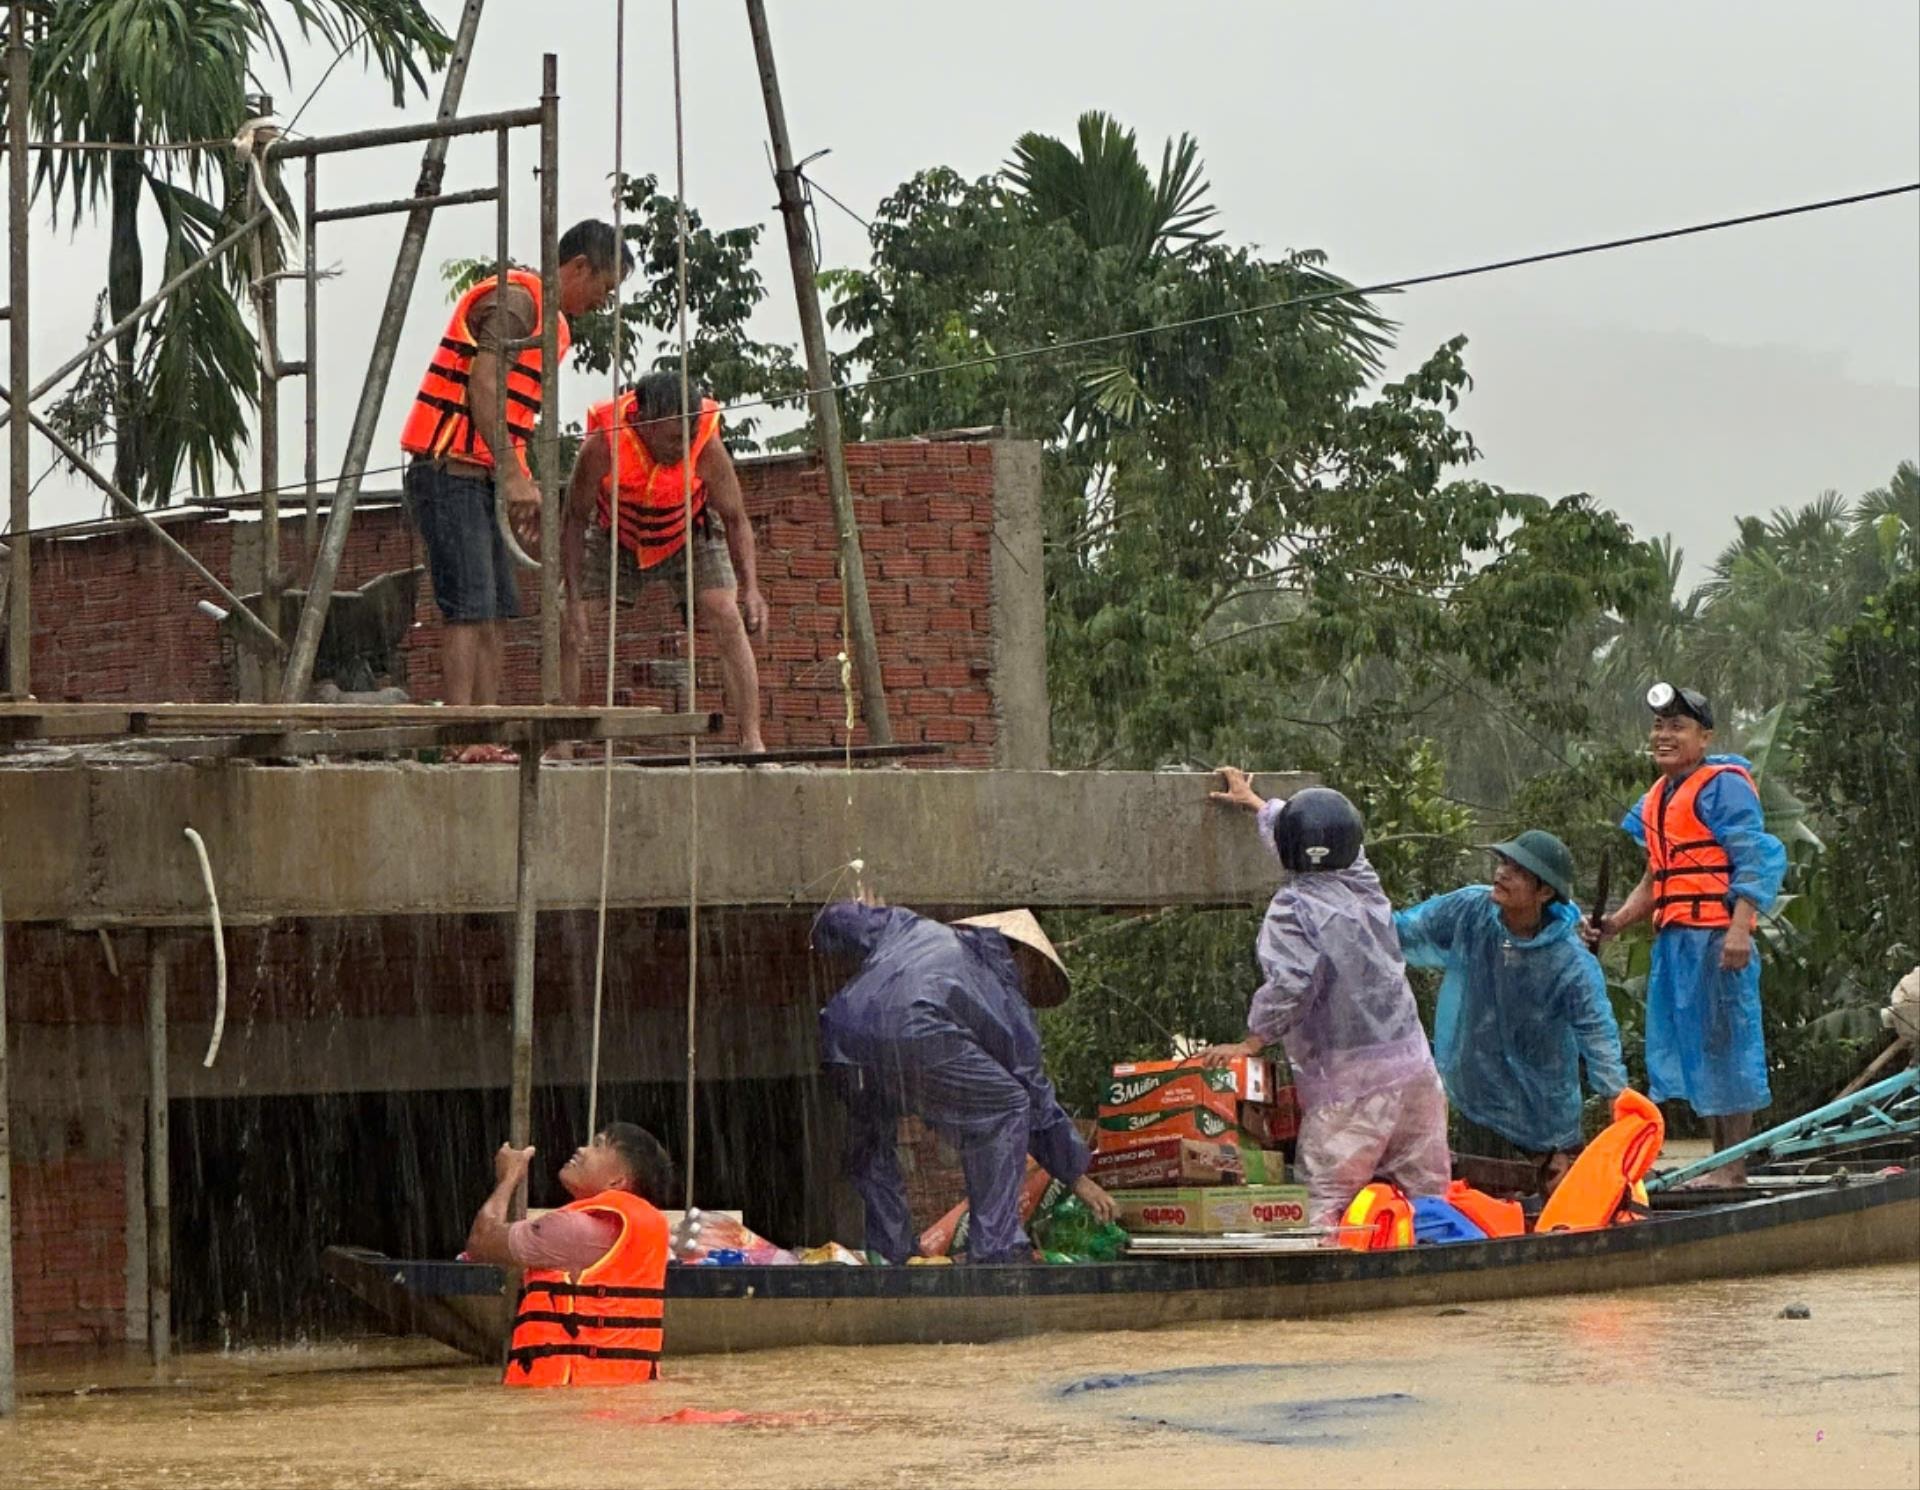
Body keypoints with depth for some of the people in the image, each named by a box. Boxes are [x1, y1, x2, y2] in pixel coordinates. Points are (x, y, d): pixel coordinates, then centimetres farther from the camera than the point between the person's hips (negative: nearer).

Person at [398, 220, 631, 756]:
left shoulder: (552, 323, 21)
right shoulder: (516, 299, -11)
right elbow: (483, 386, -21)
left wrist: (521, 482, 13)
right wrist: (515, 475, -24)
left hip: (481, 480, 10)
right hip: (450, 472, -10)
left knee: (497, 614, 8)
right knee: (471, 611, -14)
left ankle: (486, 742, 7)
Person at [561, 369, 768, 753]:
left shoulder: (707, 447, -32)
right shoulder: (601, 447, -34)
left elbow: (735, 519, -20)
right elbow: (574, 522, -22)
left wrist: (750, 588, -34)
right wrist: (574, 603, -26)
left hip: (689, 538, 0)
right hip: (614, 540, 0)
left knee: (728, 619, -20)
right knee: (566, 629, -10)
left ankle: (751, 740, -19)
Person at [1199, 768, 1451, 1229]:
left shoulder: (1293, 906, -9)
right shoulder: (1364, 885, 12)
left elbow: (1290, 983, -20)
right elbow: (1321, 848, 31)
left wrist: (1251, 1042, -8)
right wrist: (1254, 803, 45)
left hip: (1349, 1077, -7)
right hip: (1413, 1063, 7)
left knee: (1325, 1199, -9)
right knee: (1429, 1191, 9)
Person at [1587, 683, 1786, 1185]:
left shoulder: (1724, 787, -7)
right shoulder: (1656, 799, 19)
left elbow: (1755, 861, -14)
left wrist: (1739, 927, -24)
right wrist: (1615, 923, 12)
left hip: (1715, 935, -9)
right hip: (1672, 938, 9)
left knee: (1724, 1048, -7)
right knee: (1692, 1052, 12)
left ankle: (1734, 1169, -4)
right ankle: (1721, 1162, 19)